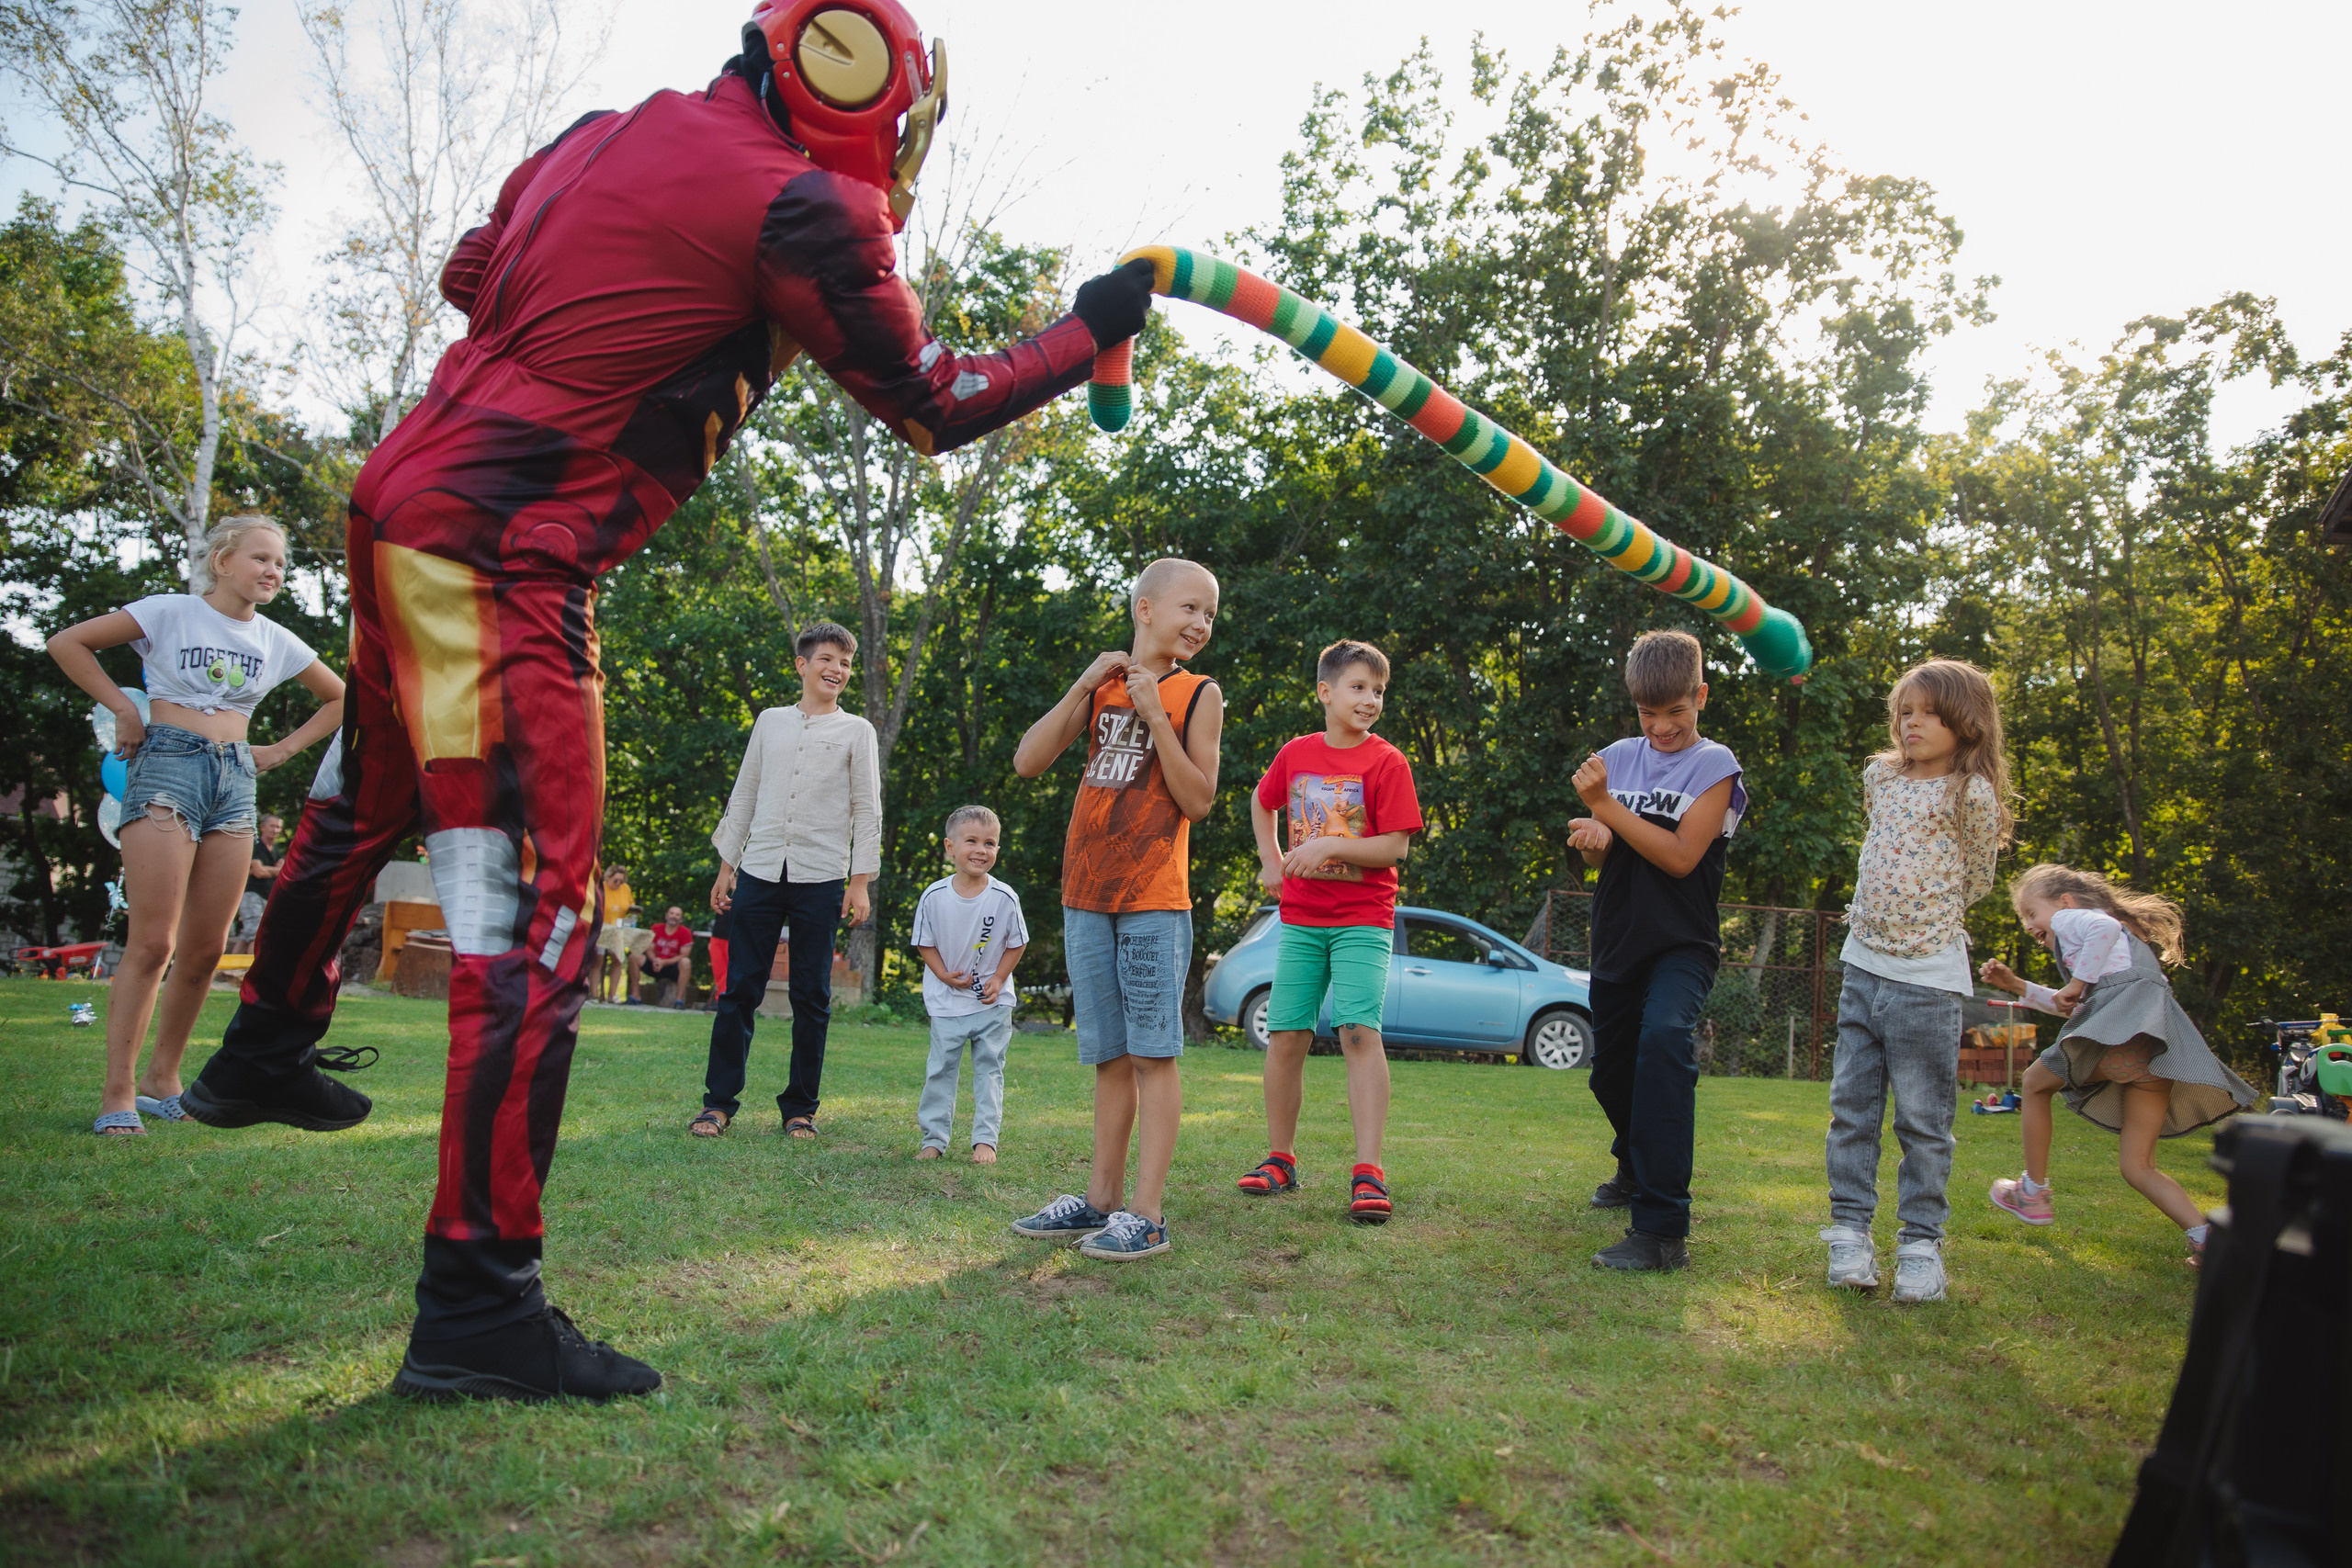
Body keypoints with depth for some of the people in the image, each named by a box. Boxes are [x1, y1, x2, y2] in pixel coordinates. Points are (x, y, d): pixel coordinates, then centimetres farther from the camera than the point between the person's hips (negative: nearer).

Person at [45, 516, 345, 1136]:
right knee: (152, 942, -11)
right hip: (167, 766, -5)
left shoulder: (277, 641, 14)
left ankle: (163, 1080, 18)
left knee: (205, 949, 4)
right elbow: (67, 643, 2)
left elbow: (339, 698, 25)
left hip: (236, 781, 5)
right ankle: (118, 1092, -5)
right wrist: (124, 708, -1)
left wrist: (283, 749, 16)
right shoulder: (171, 613, 2)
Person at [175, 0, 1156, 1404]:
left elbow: (469, 274, 27)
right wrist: (1094, 329, 8)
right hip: (502, 563, -10)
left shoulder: (607, 136, 14)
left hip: (399, 507, 10)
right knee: (537, 920, -9)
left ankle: (264, 1054, 51)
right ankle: (477, 1308, -5)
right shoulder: (798, 210, -11)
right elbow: (934, 406, -3)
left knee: (369, 798, 29)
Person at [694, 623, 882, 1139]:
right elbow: (744, 796, 16)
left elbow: (867, 810, 4)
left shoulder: (856, 731, 8)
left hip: (820, 878, -1)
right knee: (741, 989, 0)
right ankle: (719, 1101, 8)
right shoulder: (771, 722, 14)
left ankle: (800, 1107, 11)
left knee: (812, 996, 2)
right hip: (760, 871, 2)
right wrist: (727, 866, 11)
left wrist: (860, 881, -3)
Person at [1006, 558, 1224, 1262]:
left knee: (1152, 1053, -5)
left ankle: (1148, 1213, -1)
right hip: (1086, 895, 5)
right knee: (1110, 1057, 12)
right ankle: (1101, 1200, 21)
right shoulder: (1103, 684, 12)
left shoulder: (1198, 693, 2)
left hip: (1155, 900, -4)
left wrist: (1154, 714, -14)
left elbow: (1198, 801, -8)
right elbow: (1027, 762, 2)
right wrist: (1084, 685, -6)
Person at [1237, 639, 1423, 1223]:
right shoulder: (1296, 753, 6)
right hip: (1300, 918, 4)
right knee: (1284, 1036, 4)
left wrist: (1330, 846, -21)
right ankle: (1280, 1159, 20)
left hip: (1363, 919, -4)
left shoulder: (1387, 762, -5)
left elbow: (1396, 847, -11)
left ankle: (1368, 1173, -15)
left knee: (1360, 1031, -16)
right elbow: (1262, 803, 25)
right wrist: (1272, 861, 14)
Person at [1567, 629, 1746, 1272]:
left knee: (1664, 1038, -31)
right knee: (1611, 1068, 17)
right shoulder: (1618, 757, 7)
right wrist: (1591, 836, -15)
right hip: (1618, 941, 6)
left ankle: (1663, 1227, -31)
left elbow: (1681, 856, -16)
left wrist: (1606, 806, -20)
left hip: (1682, 944, -5)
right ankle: (1636, 1169, 49)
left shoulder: (1715, 766, -6)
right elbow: (1600, 856, 8)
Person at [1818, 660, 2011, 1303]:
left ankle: (1921, 1241, 12)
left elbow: (1976, 880, 3)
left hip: (1927, 977, -5)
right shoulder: (1881, 777, 8)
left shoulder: (1972, 794, -8)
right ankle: (1850, 1227, 14)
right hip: (1863, 966, 5)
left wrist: (1925, 916, 11)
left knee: (1923, 1118, 2)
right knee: (1851, 1106, 6)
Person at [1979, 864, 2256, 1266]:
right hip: (2162, 1047, 9)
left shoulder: (2069, 918, 10)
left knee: (2036, 1082, 14)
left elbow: (2105, 927, -16)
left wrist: (2076, 983, -9)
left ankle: (2034, 1193, 19)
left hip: (2126, 1018, -9)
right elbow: (2073, 1007, 45)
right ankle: (2206, 1238, -12)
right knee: (2137, 1168, 7)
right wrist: (2016, 986, 38)